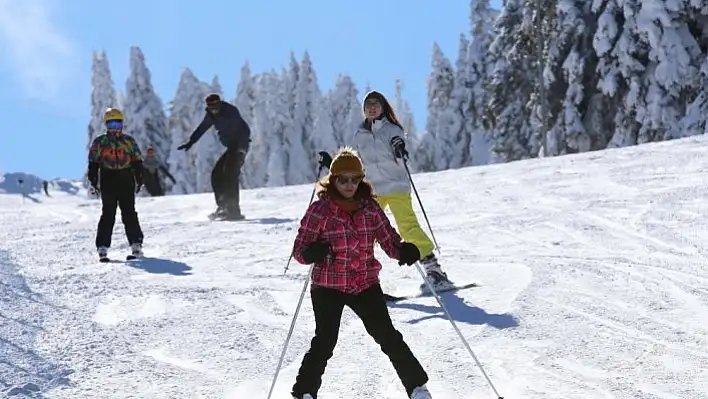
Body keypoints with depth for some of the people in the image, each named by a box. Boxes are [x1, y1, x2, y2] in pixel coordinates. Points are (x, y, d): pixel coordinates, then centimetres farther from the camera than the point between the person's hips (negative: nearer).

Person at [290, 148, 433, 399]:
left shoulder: (370, 207, 2)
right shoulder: (319, 210, -7)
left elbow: (388, 240, 3)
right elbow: (299, 250, -6)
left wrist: (405, 251, -19)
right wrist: (312, 253, -29)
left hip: (366, 285, 3)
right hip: (328, 286, -2)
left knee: (388, 336, 2)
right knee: (324, 342, -12)